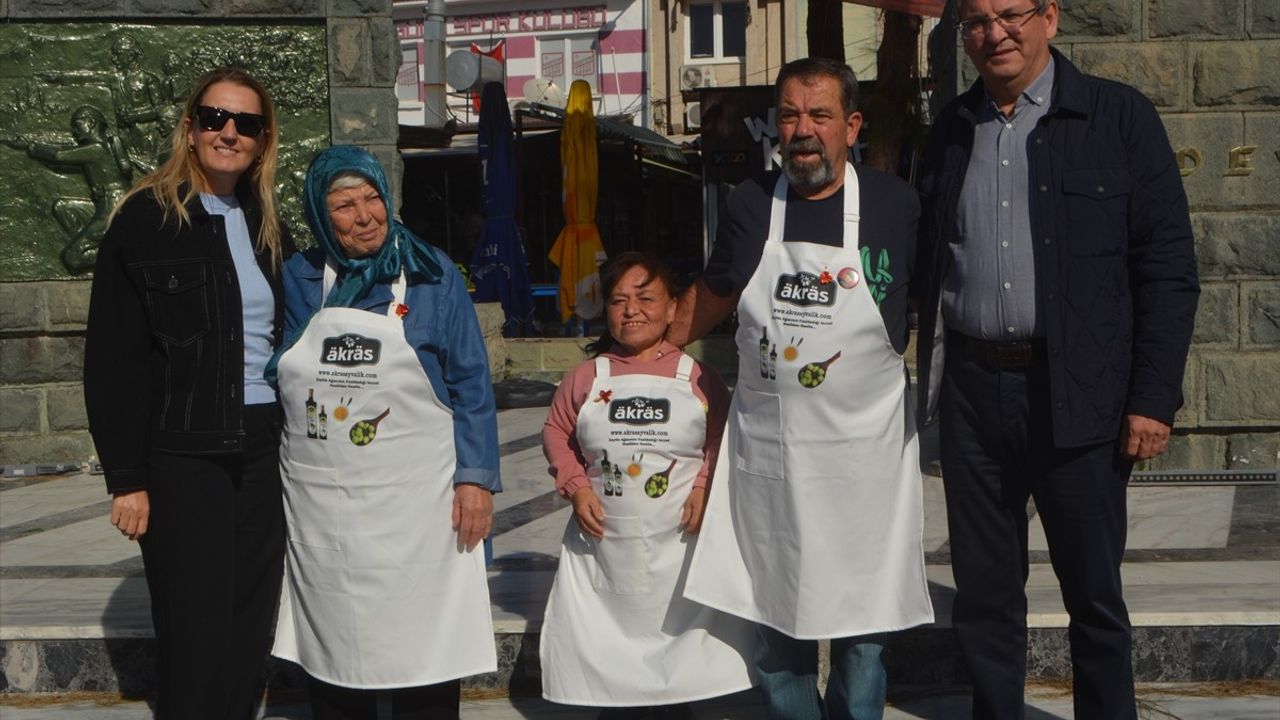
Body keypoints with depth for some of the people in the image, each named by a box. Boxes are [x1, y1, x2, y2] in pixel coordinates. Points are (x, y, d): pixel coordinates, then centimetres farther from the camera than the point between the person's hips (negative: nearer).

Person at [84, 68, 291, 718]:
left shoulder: (266, 227, 13)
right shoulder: (147, 218, -4)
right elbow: (112, 357, -7)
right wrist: (126, 477, -11)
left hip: (261, 449, 5)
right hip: (182, 455, -5)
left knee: (250, 638, 7)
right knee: (197, 638, -4)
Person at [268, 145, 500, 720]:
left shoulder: (432, 277, 2)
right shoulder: (298, 280, 7)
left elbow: (470, 383, 1)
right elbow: (269, 378, 14)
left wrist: (476, 477, -6)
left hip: (417, 504, -2)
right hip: (321, 509, 2)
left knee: (425, 652, 0)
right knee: (332, 652, 8)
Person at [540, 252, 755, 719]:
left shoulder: (697, 378, -1)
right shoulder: (586, 378, 4)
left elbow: (721, 439, 2)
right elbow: (556, 432, 10)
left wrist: (706, 486, -13)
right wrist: (576, 487, -4)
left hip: (679, 541, -1)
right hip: (605, 540, 2)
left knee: (678, 635, 4)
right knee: (609, 646, 7)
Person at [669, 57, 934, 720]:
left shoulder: (894, 205, -4)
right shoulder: (751, 203, 3)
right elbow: (710, 296, 19)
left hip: (864, 453, -2)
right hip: (766, 450, 2)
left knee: (862, 632, 5)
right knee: (774, 626, 9)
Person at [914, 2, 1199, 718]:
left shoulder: (1120, 116, -2)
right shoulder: (952, 128, 10)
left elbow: (1169, 267, -4)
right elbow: (930, 264, 13)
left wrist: (1154, 398, -10)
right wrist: (934, 385, 6)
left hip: (1078, 394, -3)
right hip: (972, 389, 4)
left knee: (1095, 593, 6)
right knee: (984, 596, 11)